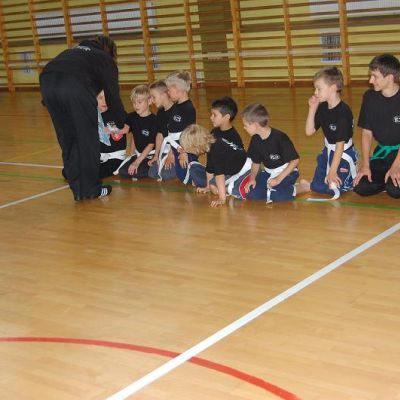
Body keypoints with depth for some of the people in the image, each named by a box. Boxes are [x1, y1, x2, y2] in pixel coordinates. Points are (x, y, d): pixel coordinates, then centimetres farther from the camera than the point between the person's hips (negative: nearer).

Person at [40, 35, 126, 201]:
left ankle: (78, 190, 20)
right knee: (88, 139, 10)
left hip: (47, 82, 5)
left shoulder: (74, 51, 39)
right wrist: (122, 124, 33)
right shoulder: (106, 60, 24)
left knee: (67, 139, 16)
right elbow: (113, 95, 22)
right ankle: (91, 189, 15)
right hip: (75, 86, -5)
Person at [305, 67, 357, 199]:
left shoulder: (343, 112, -25)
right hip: (328, 151, 8)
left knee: (332, 189, -16)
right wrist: (312, 109, -11)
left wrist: (332, 172, -22)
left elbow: (340, 144, -24)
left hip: (344, 153, -8)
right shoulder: (322, 108, -2)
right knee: (316, 186, 7)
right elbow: (309, 132, 0)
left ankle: (353, 179, 11)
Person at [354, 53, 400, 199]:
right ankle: (386, 179, 11)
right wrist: (365, 165, -7)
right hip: (382, 152, 4)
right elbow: (367, 133, 1)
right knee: (360, 187, -14)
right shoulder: (370, 97, -2)